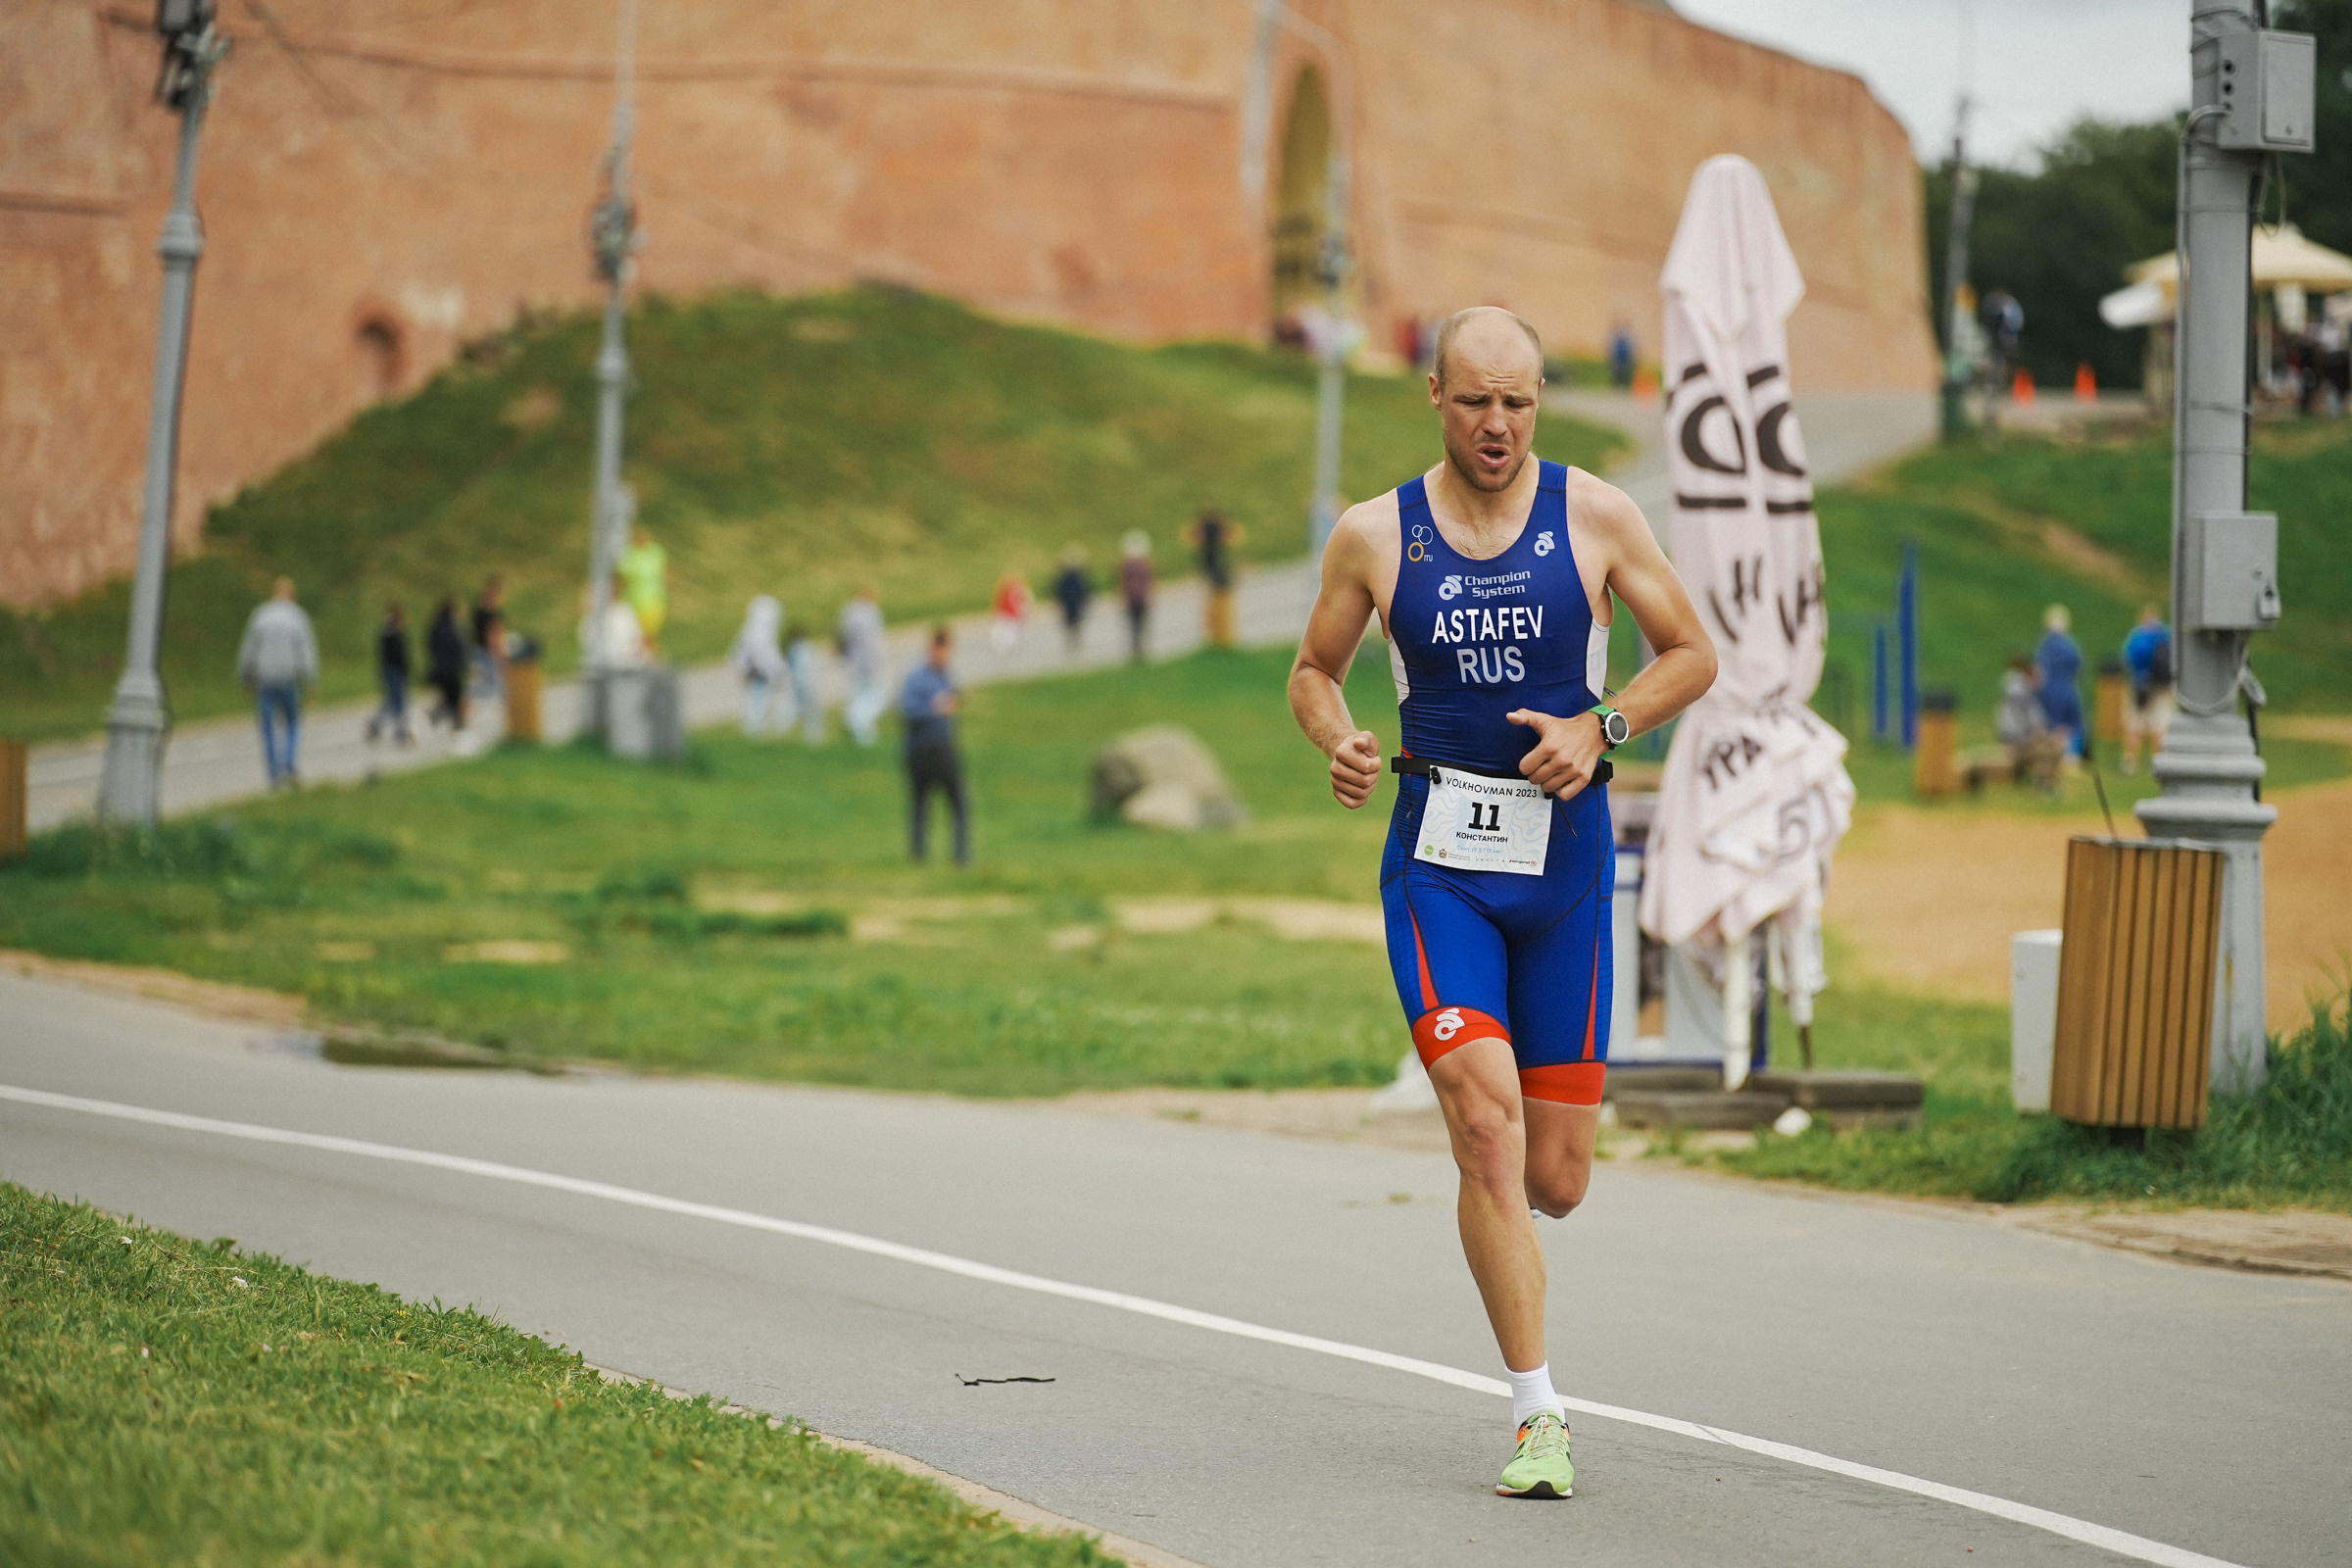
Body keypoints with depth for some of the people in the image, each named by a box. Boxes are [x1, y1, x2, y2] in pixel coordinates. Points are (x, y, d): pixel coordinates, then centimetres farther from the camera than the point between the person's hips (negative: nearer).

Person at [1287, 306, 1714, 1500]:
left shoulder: (1594, 518, -1)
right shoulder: (1375, 536, 0)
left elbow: (1692, 655, 6)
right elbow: (1313, 671, 13)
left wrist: (1600, 728, -11)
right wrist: (1339, 742, -9)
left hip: (1564, 856, 1)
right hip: (1437, 855, -1)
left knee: (1555, 1178, 3)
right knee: (1487, 1121, -19)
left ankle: (1493, 1196, 44)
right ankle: (1538, 1418, -13)